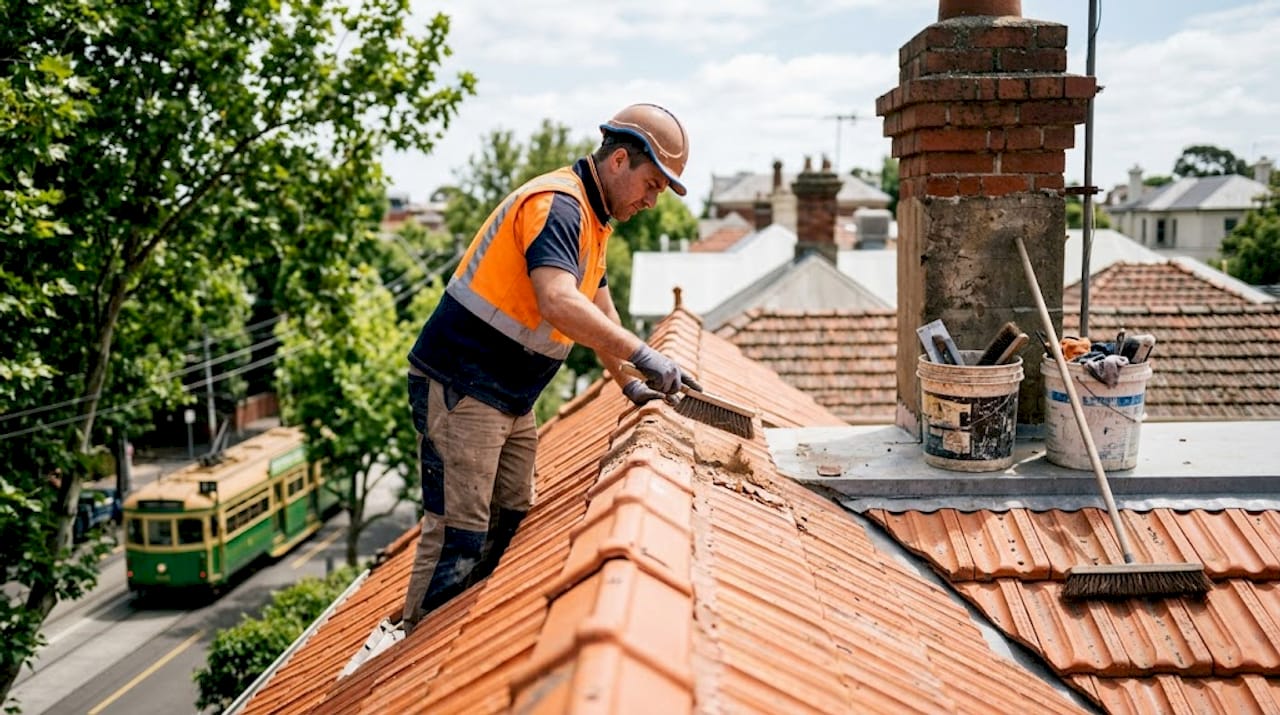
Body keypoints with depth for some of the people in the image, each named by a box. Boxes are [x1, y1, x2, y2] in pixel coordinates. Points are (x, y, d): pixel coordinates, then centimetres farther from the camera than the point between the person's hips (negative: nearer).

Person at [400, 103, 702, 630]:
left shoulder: (591, 218, 15)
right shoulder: (556, 203, -18)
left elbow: (598, 312, 25)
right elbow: (559, 302, -35)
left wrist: (627, 385, 23)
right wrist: (643, 357, -32)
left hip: (510, 400, 11)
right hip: (458, 388, -10)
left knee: (513, 524, 14)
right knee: (460, 534, -8)